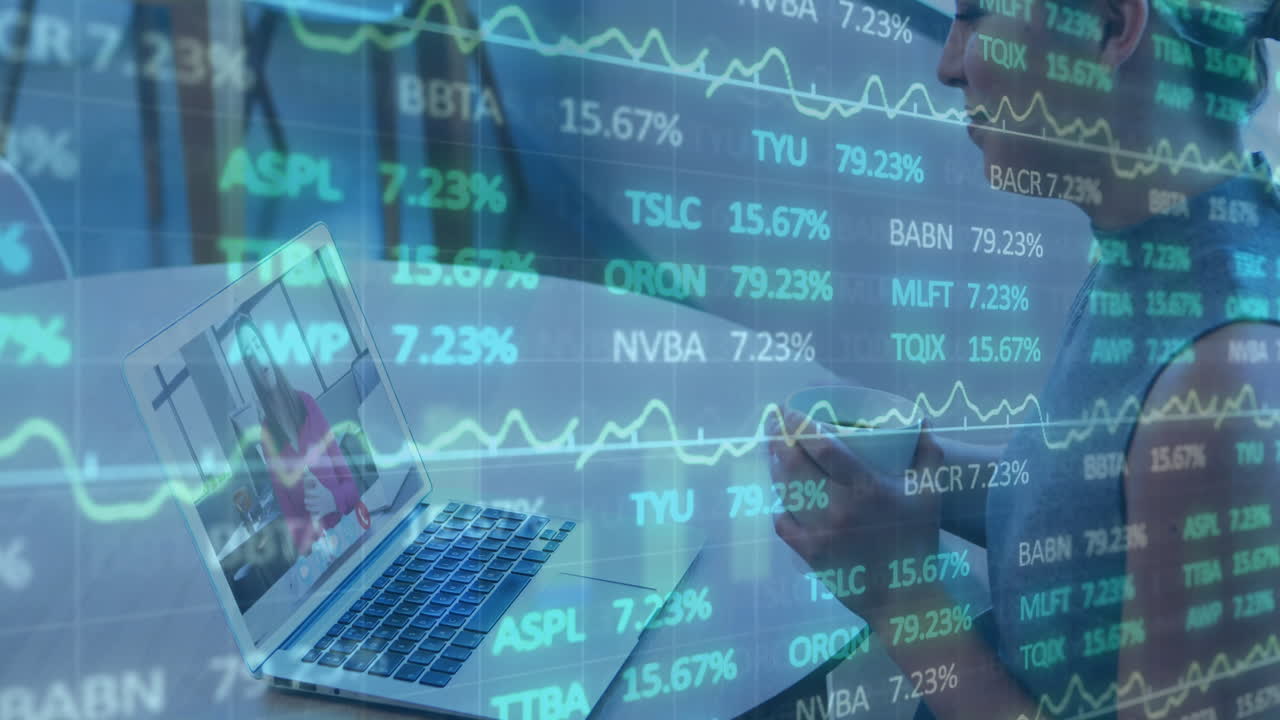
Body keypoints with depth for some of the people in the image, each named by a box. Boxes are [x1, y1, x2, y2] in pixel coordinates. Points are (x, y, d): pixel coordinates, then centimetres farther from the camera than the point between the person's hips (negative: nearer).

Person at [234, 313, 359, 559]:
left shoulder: (306, 404, 4)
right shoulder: (259, 438, -9)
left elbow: (351, 484, 8)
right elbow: (288, 527, -8)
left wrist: (333, 499, -12)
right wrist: (313, 546, -27)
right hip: (310, 557, -2)